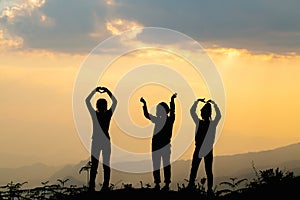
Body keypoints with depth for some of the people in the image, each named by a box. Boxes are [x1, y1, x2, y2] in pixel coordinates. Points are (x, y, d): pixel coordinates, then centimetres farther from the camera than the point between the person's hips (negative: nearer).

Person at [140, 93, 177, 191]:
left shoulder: (170, 120, -2)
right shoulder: (157, 120, 11)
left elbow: (172, 111, -17)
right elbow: (147, 115, 11)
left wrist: (172, 100, -29)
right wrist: (144, 104, 4)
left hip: (165, 145, -5)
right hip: (156, 145, 5)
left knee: (166, 164, -1)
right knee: (156, 165, 4)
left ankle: (167, 184, 1)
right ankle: (157, 184, 9)